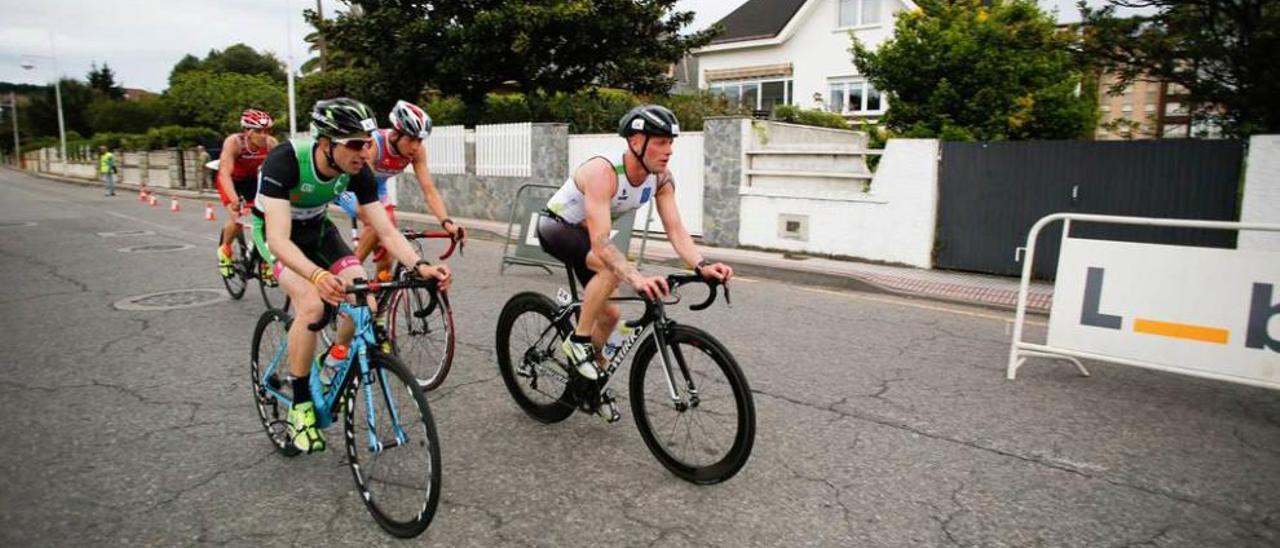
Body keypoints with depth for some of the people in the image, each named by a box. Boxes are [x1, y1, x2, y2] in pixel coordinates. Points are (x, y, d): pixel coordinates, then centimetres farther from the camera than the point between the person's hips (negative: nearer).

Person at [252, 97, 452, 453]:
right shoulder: (284, 161, -36)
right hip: (275, 231, -4)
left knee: (364, 300, -17)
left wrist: (419, 265, -40)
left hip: (316, 228, 4)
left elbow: (386, 231, -21)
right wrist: (317, 276, -62)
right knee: (312, 304, -28)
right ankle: (300, 407, -10)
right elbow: (279, 238, -43)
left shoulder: (359, 171, -23)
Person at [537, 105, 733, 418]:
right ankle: (578, 341, -16)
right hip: (556, 227, -7)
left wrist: (701, 266, -39)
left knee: (609, 313, 5)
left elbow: (675, 229, -21)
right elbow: (601, 241, -46)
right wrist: (637, 279, -61)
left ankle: (592, 380, 29)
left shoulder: (662, 178, -16)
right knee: (612, 267, -35)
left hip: (585, 233, 7)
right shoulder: (603, 172, -37)